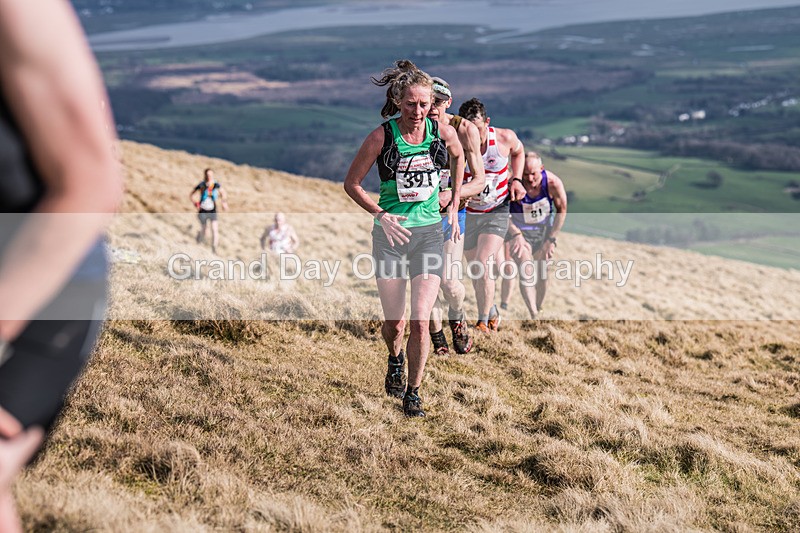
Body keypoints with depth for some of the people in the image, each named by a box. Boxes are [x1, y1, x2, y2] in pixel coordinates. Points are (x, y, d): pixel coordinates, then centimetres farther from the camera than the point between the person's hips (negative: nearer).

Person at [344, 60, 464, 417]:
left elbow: (458, 157, 21)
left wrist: (454, 205, 16)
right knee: (394, 323, 5)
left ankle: (413, 392, 9)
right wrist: (380, 214, -11)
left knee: (420, 321, -9)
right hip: (392, 232, -1)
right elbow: (351, 183, -1)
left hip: (430, 232, 1)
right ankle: (395, 359, 41)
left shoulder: (442, 132, -3)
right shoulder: (382, 136, -11)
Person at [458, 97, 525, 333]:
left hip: (497, 212, -1)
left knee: (484, 263, -19)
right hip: (467, 214, 1)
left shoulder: (505, 138, -15)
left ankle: (483, 321, -8)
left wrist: (516, 179, -4)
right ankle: (492, 313, 36)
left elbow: (518, 151, 10)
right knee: (475, 270, 11)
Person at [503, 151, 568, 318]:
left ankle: (539, 310, 16)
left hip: (544, 229, 2)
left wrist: (551, 239, -8)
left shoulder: (553, 183, -23)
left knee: (541, 273, -1)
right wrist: (516, 235, -23)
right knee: (526, 271, -18)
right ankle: (534, 316, -24)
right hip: (519, 230, -2)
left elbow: (561, 210, -7)